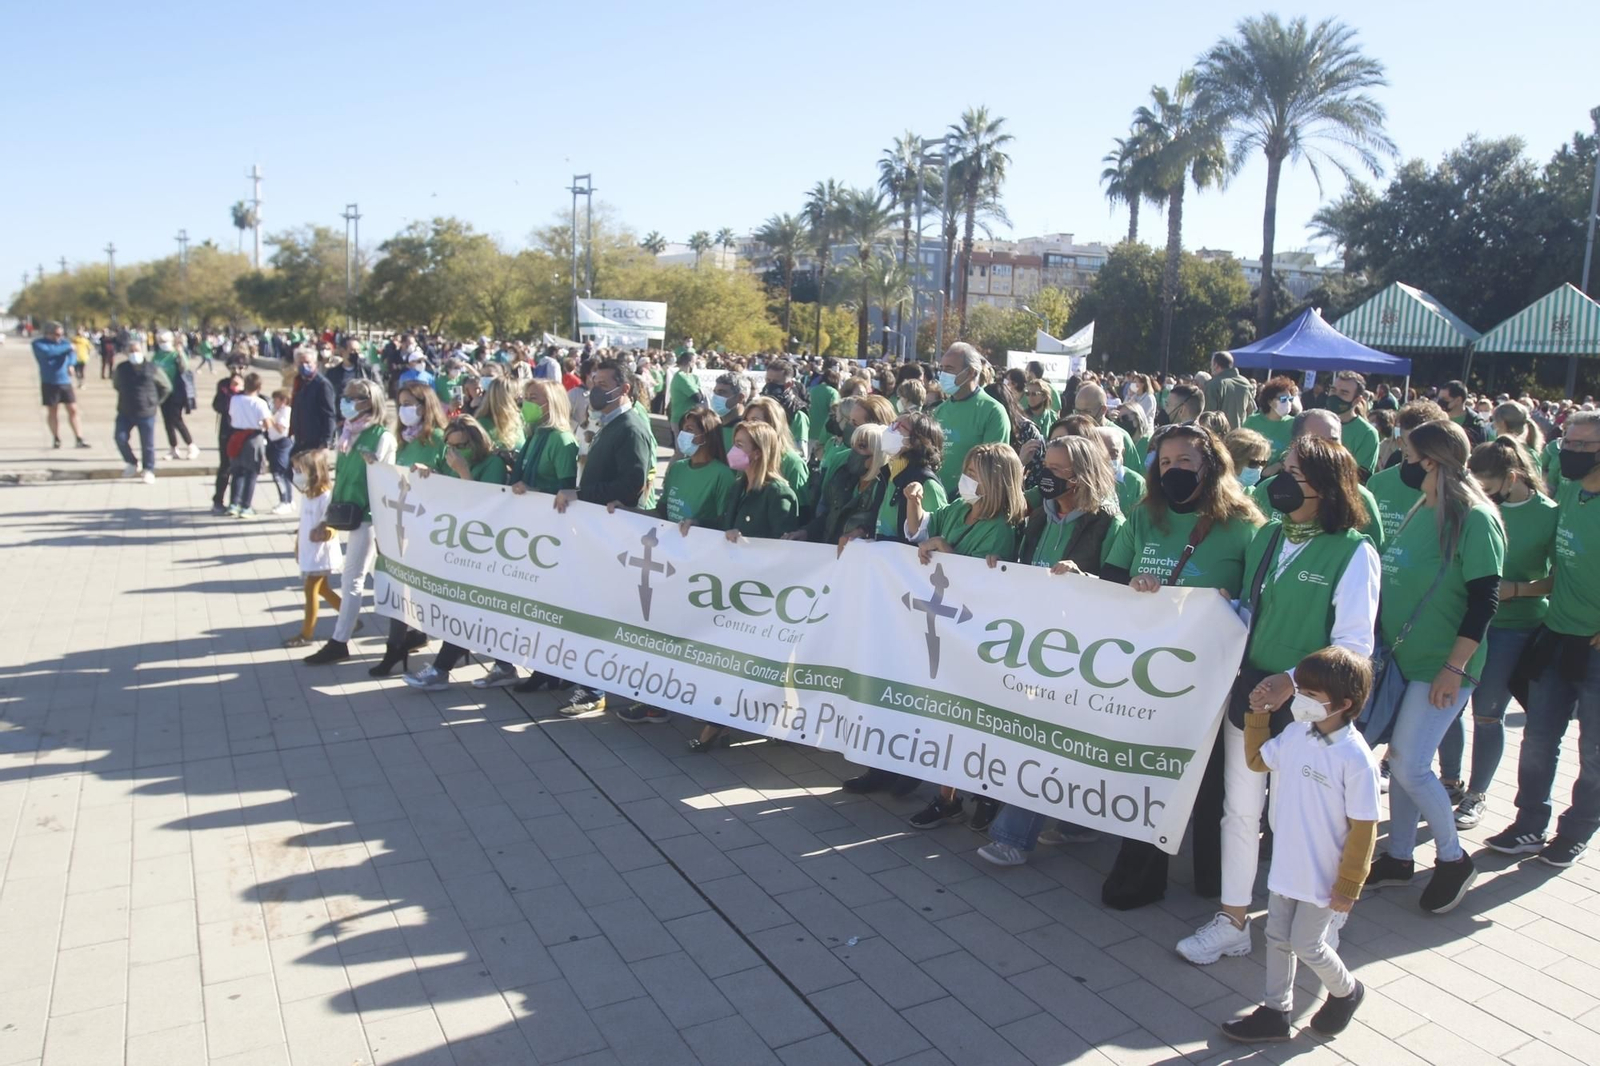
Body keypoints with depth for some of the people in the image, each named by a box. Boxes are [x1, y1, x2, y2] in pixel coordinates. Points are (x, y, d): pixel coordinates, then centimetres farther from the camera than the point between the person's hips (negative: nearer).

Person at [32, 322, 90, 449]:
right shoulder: (38, 343, -3)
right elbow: (48, 352, -23)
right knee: (52, 411, 6)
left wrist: (70, 364, -29)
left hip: (65, 381, 2)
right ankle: (56, 439, 16)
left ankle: (79, 439, -5)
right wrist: (67, 347, -17)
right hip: (49, 383, -2)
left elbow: (72, 354, -8)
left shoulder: (64, 341, 7)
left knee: (73, 410, -4)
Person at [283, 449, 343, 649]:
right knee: (322, 589, 15)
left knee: (310, 590, -3)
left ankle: (306, 634, 6)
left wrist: (325, 533, -39)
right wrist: (297, 546, 16)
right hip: (308, 552, 9)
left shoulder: (327, 497, -19)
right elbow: (303, 524, 14)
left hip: (321, 552, -9)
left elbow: (332, 526, -19)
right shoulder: (306, 495, 7)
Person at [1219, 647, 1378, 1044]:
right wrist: (1258, 713, 5)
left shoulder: (1356, 757, -25)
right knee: (1278, 938, 16)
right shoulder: (1295, 733, -7)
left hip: (1323, 876, -6)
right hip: (1286, 864, 6)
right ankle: (1275, 1013, 33)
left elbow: (1363, 827, -18)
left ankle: (1346, 992, 40)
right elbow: (1257, 760, 13)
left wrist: (1348, 886, -13)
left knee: (1305, 944, 10)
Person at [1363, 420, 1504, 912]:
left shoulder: (1475, 519, -14)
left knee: (1409, 767, -7)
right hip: (1402, 657, 7)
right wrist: (1380, 648, 16)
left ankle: (1453, 859, 16)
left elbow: (1484, 599, -17)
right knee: (1400, 759, 13)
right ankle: (1399, 857, 27)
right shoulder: (1420, 511, 9)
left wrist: (1454, 668, -20)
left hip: (1441, 666, -7)